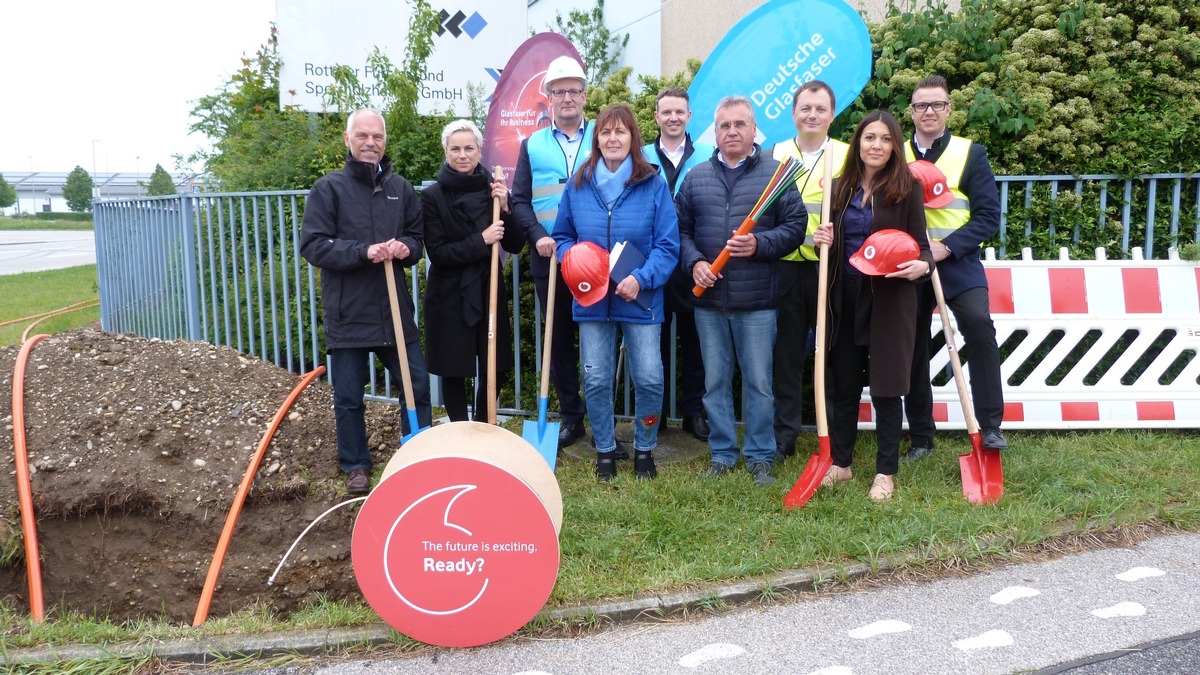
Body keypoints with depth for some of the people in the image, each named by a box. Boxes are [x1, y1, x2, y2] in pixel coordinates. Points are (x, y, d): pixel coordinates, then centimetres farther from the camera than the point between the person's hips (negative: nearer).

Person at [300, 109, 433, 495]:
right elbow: (313, 245, -9)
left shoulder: (400, 188, 10)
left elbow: (418, 237, 14)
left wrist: (406, 247, -11)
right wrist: (364, 251, -21)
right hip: (348, 314, -3)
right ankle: (356, 466, 25)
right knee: (348, 397, 7)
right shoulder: (329, 188, -2)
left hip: (395, 309, 3)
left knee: (417, 384, 9)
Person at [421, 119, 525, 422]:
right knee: (453, 371, 5)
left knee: (491, 368, 9)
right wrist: (481, 240, -21)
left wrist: (505, 208, -13)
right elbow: (437, 252, -11)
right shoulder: (433, 196, -7)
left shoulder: (493, 190, 2)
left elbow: (515, 245, 2)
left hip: (488, 292, 3)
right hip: (449, 296, -3)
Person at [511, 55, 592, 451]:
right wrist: (538, 236, -10)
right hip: (548, 257, 2)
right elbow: (519, 200, 7)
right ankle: (571, 415, 18)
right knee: (558, 337, 7)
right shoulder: (533, 145, 10)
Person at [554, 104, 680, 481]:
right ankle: (604, 451, 25)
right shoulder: (578, 185, 5)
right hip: (592, 299, 2)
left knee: (649, 379, -1)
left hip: (641, 299, -2)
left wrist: (641, 279, -20)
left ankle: (644, 450, 22)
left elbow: (668, 246, -6)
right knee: (595, 379, 6)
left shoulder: (653, 185, -4)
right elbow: (562, 236, 13)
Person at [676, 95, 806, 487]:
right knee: (714, 381, 10)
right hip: (708, 297, 3)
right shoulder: (696, 178, 11)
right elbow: (680, 229, 10)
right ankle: (721, 454, 23)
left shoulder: (775, 174, 3)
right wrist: (694, 262, -6)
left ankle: (760, 457, 17)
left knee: (759, 383, 4)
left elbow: (794, 226, -1)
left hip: (758, 300, -3)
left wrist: (760, 245, -16)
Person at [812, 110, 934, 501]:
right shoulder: (840, 188, 9)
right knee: (843, 384, 10)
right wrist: (825, 241, -5)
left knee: (886, 387, 2)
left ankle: (885, 472, 14)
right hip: (845, 298, 4)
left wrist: (922, 265, -24)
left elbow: (920, 244, -2)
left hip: (889, 300, -3)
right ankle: (840, 463, 23)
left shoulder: (907, 189, -3)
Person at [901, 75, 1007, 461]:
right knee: (913, 349, 6)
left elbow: (988, 215, -3)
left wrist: (947, 247, -17)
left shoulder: (970, 153, 3)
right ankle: (920, 438, 20)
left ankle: (990, 426, -18)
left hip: (956, 263, -2)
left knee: (979, 325, -27)